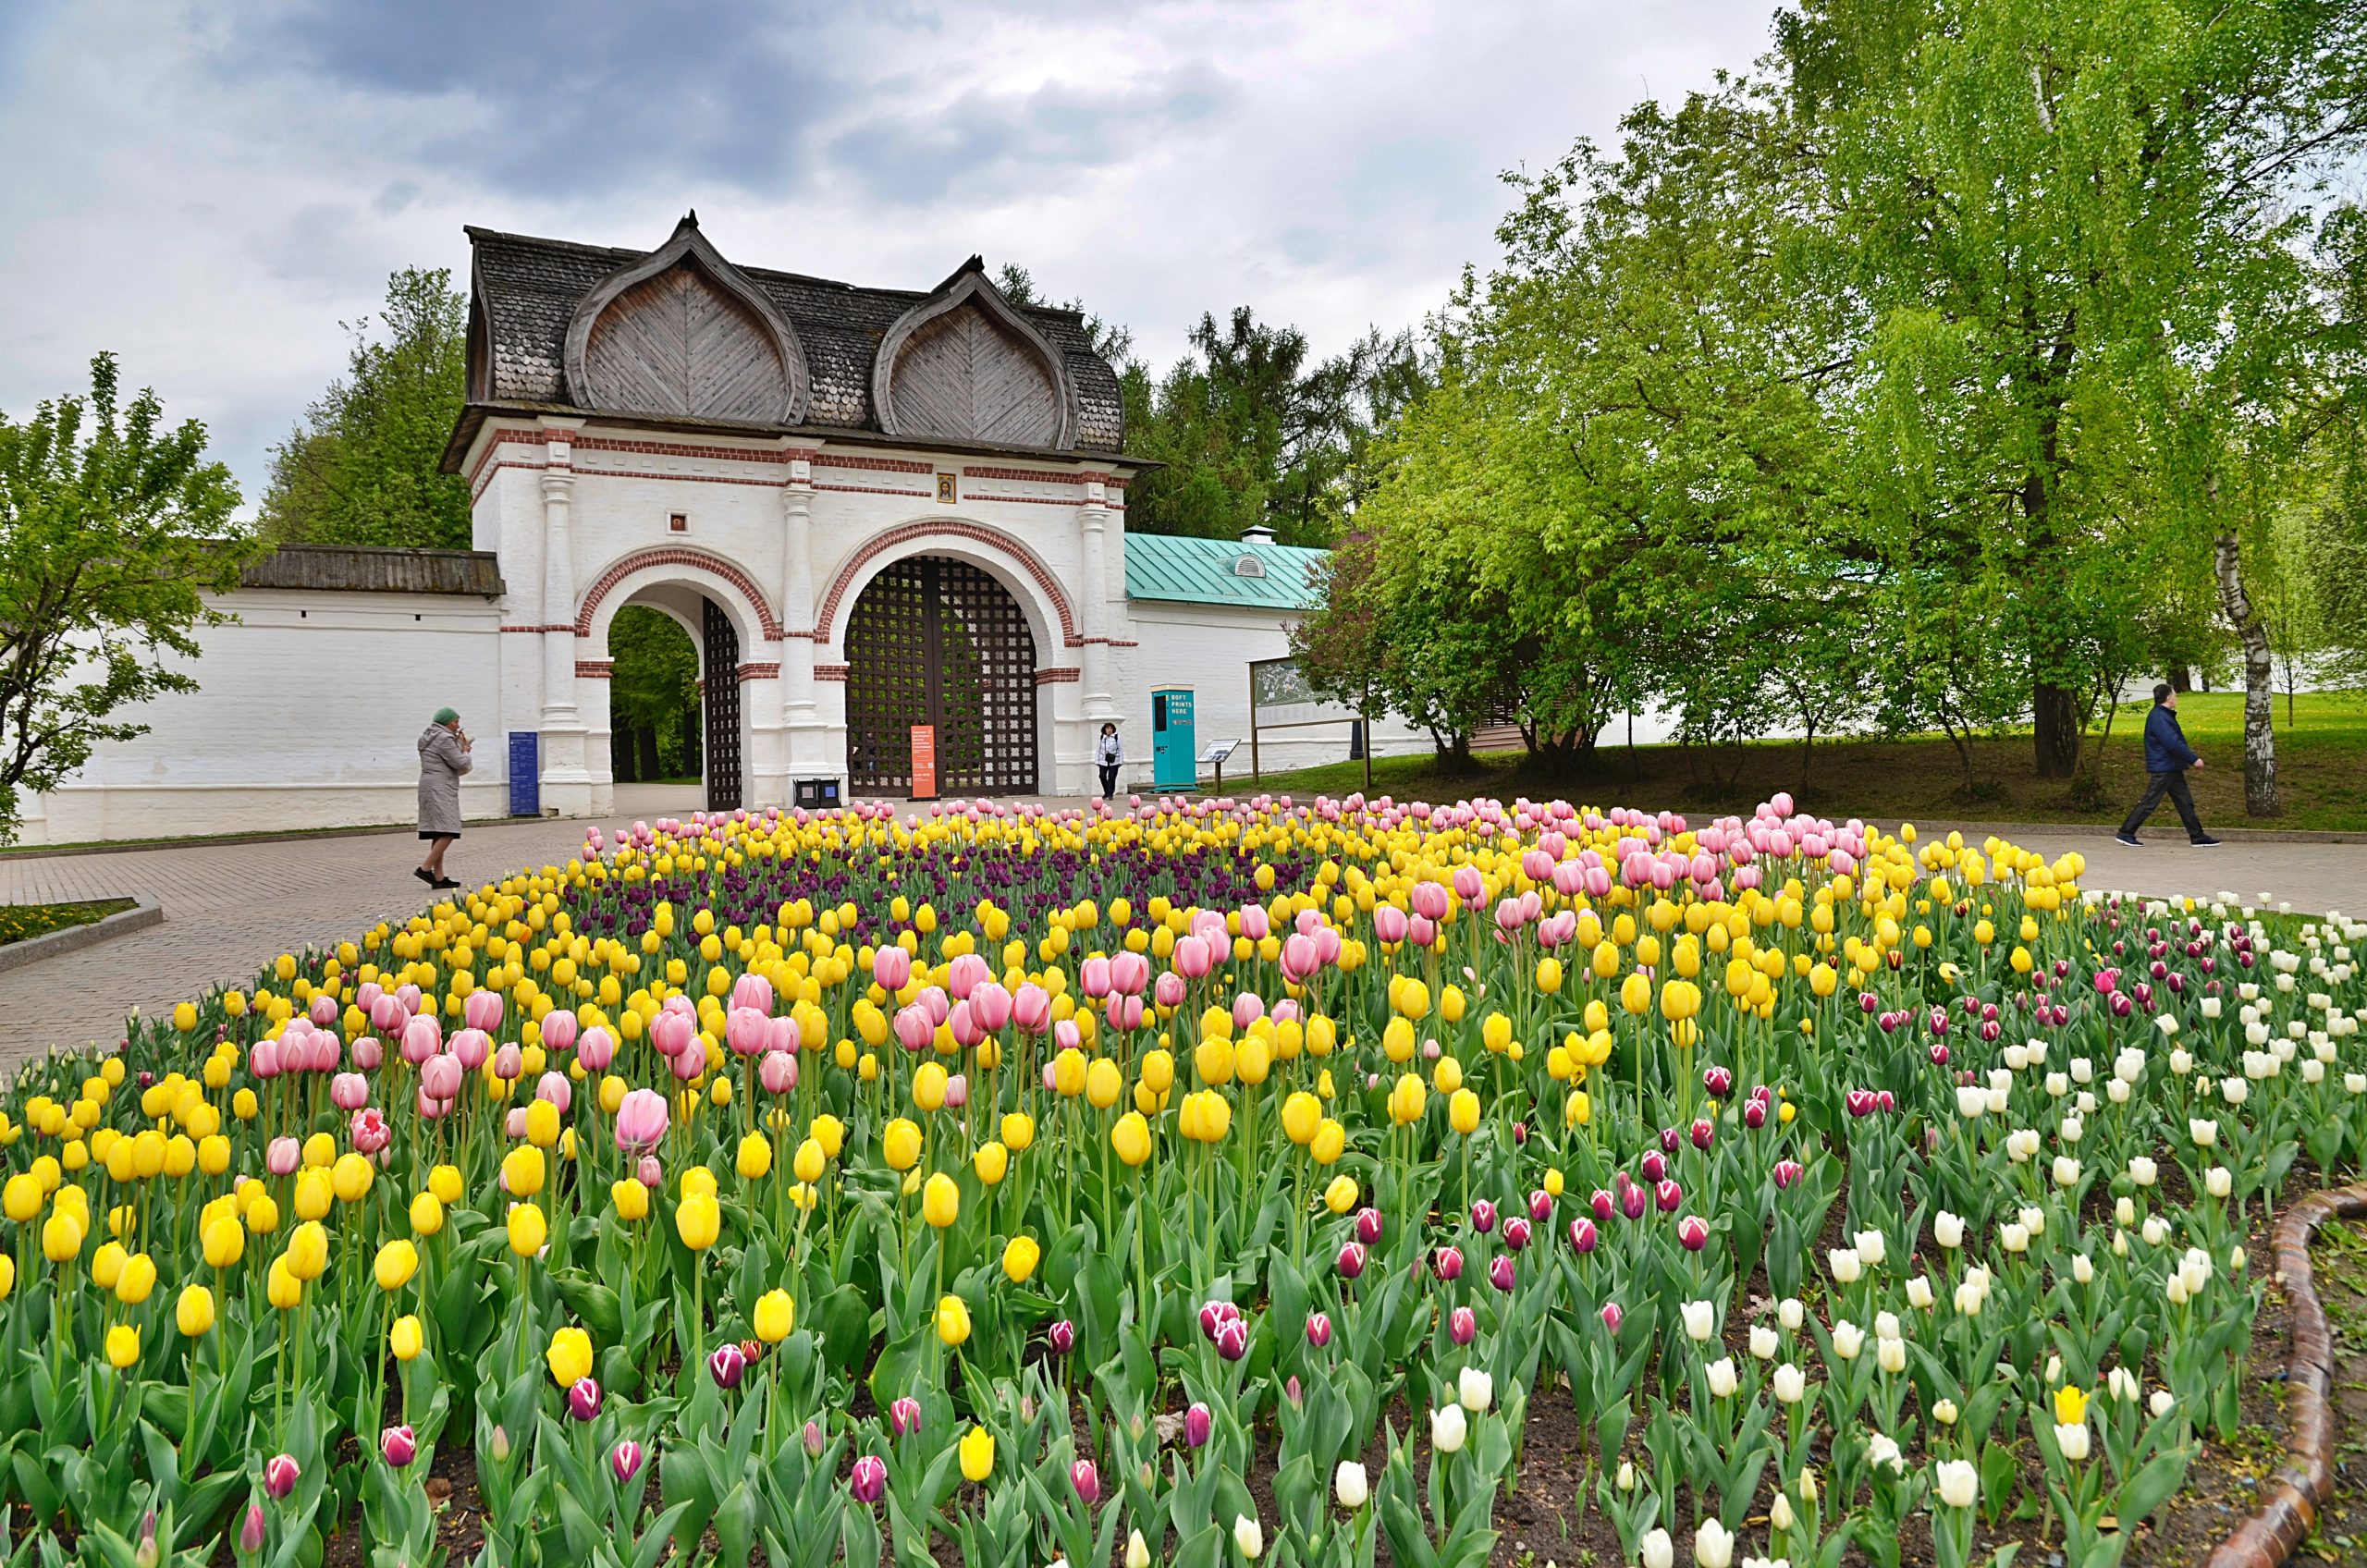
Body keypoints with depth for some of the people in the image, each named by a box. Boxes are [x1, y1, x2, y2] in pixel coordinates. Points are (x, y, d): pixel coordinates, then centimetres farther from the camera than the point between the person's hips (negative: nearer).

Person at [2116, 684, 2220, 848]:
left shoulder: (2165, 716, 15)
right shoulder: (2158, 717, -18)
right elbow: (2172, 744, -24)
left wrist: (2190, 758, 15)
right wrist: (2194, 759, -17)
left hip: (2173, 768, 10)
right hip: (2162, 769, -10)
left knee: (2185, 803, 10)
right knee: (2149, 803, -5)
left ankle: (2198, 837, 14)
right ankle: (2125, 833, 1)